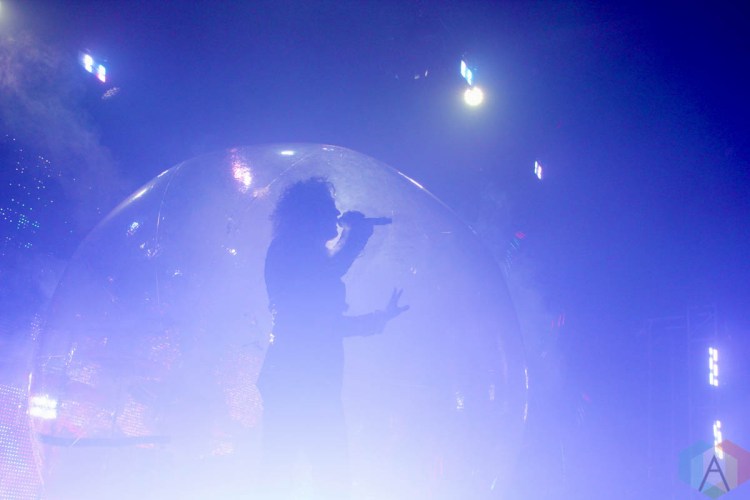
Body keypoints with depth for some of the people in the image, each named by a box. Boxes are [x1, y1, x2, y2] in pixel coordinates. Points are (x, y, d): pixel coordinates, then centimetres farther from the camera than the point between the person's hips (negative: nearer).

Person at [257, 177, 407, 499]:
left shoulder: (313, 258, 22)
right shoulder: (287, 250, -1)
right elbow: (328, 275, -18)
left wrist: (379, 317, 35)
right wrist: (357, 231, -2)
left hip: (318, 385, 8)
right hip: (292, 383, -8)